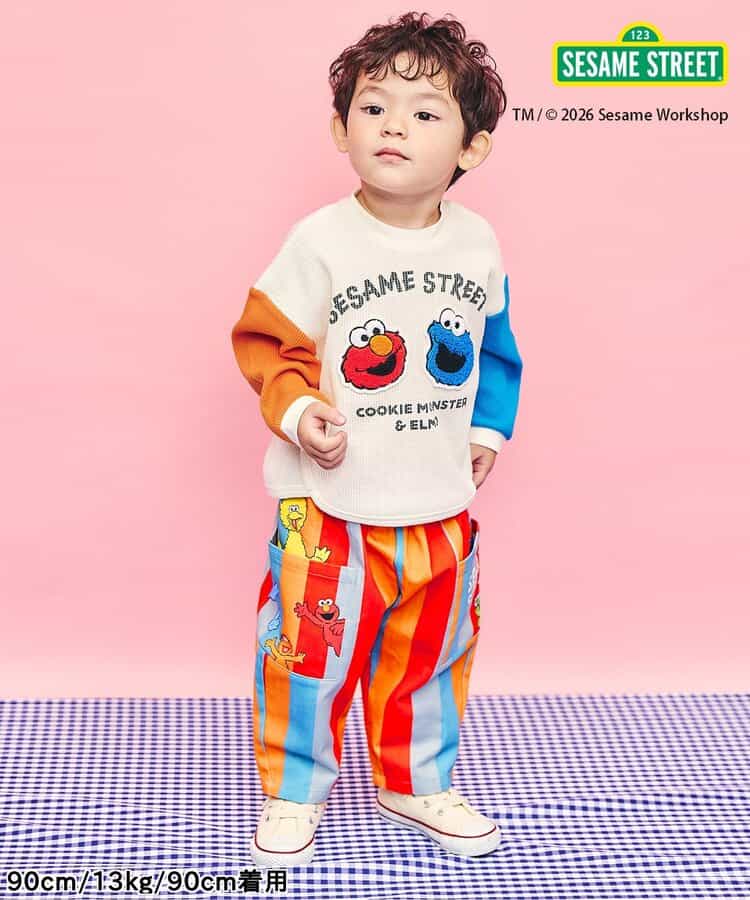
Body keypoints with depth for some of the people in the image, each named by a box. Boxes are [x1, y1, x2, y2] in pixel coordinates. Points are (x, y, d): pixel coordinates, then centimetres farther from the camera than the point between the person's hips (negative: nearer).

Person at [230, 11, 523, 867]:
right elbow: (268, 339, -9)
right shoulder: (320, 240, -13)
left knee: (430, 651, 17)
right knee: (310, 647, 1)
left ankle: (415, 782, 38)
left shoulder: (477, 243, -1)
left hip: (440, 502, 4)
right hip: (330, 500, -4)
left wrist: (489, 426, 12)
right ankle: (294, 789, 24)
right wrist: (297, 410, -24)